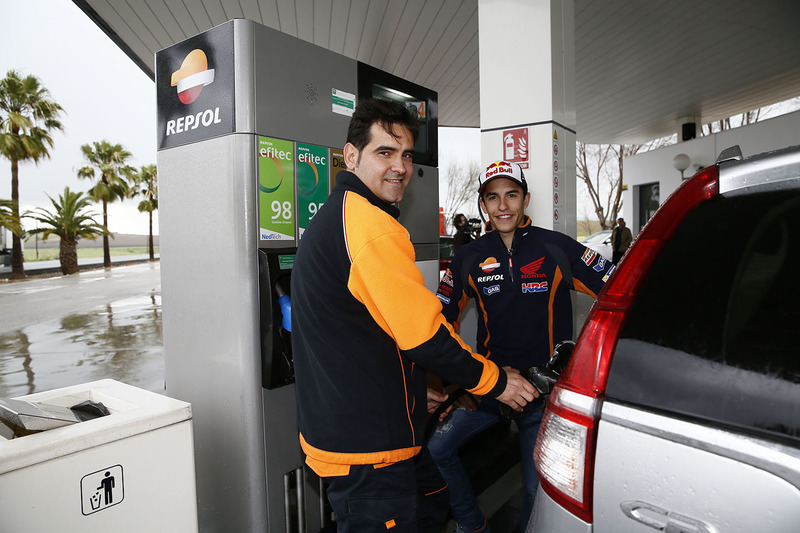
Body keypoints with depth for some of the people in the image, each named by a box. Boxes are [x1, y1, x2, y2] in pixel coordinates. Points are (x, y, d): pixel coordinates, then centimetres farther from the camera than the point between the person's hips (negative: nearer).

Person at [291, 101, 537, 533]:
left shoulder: (332, 218, 15)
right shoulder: (372, 225, -21)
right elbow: (423, 334, -22)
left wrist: (414, 391, 23)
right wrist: (495, 381, -6)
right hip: (367, 449, -10)